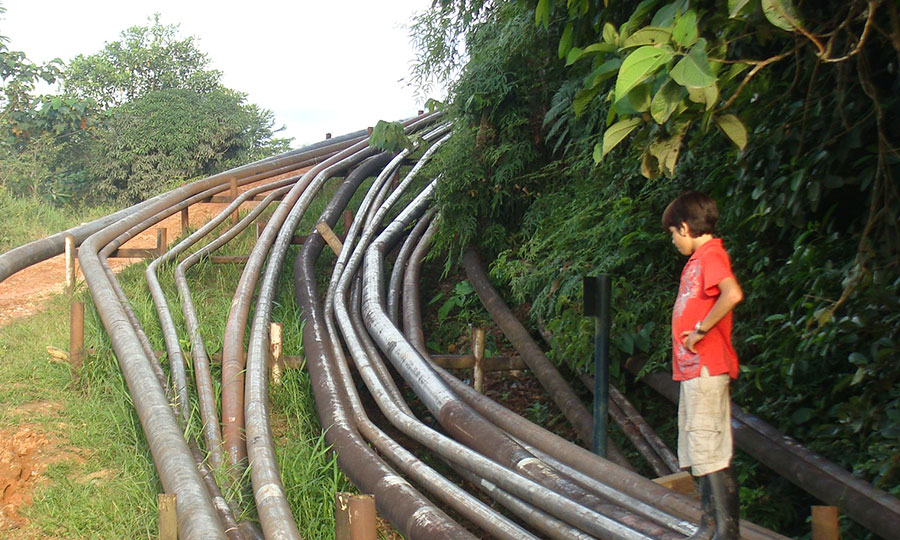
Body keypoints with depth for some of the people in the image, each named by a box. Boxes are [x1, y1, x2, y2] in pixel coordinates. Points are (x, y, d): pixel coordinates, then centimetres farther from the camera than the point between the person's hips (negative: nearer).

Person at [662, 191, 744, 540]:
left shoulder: (710, 255, -14)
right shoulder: (698, 258, 17)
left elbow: (732, 294, -32)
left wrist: (701, 330, -24)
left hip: (706, 368, -10)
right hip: (693, 368, 10)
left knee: (710, 453, -8)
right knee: (699, 454, 14)